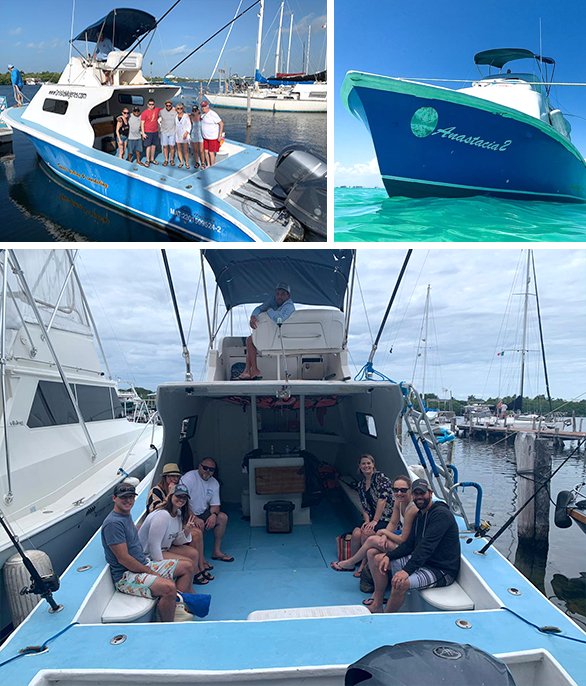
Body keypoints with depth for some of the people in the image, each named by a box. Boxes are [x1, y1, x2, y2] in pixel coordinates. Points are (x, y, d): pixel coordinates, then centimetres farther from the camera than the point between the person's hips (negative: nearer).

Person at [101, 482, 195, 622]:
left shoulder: (127, 515, 12)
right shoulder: (113, 523, -19)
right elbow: (123, 559, -21)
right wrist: (150, 572, -15)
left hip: (145, 565, 10)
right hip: (126, 576, -10)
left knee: (187, 567, 6)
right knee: (169, 587, -33)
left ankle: (176, 608, 0)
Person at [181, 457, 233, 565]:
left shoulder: (214, 483, 3)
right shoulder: (189, 478, -19)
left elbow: (215, 505, 4)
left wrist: (214, 515, -20)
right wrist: (195, 518, -32)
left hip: (202, 513, 7)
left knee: (222, 517, -8)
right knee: (199, 526, -32)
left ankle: (217, 551, 2)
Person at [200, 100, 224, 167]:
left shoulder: (213, 114, -19)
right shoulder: (202, 114, 4)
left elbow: (221, 123, -17)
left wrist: (220, 135, -19)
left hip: (213, 137, -7)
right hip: (205, 137, 7)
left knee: (211, 153, -3)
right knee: (206, 152, 12)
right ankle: (208, 165, 27)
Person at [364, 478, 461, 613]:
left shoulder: (441, 514, -19)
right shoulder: (420, 515, 12)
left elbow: (427, 546, -29)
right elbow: (409, 544, 11)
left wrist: (407, 570, -37)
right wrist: (389, 556, -6)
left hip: (441, 570, -10)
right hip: (421, 560, 10)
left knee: (400, 582, -33)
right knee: (377, 558, 6)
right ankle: (377, 605, 8)